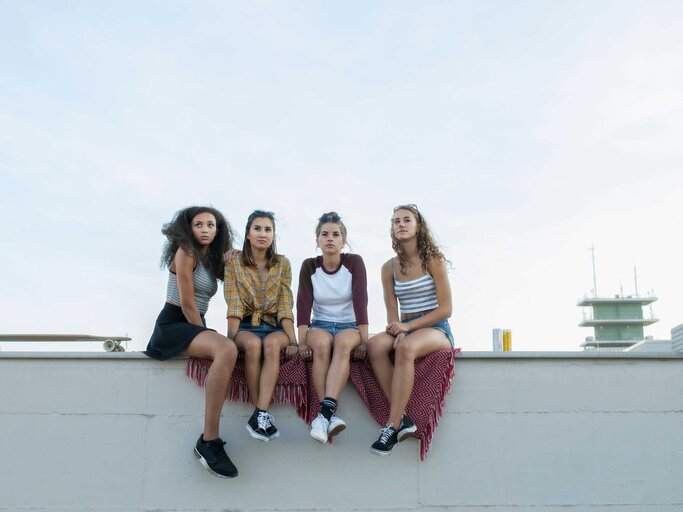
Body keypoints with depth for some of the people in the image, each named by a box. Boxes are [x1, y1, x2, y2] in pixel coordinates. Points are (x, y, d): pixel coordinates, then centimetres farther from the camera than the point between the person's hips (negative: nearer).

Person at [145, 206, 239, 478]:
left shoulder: (211, 259, 17)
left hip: (194, 326, 9)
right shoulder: (186, 253, -8)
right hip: (173, 325, -9)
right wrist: (207, 334, -8)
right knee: (226, 350, -33)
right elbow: (187, 303, -12)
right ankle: (209, 441, -33)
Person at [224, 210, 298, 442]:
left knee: (272, 343, -35)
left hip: (273, 326, 1)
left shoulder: (282, 264, 7)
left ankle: (259, 415, -41)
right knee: (253, 344, -36)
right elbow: (234, 306, -5)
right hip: (245, 326, -1)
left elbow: (285, 306, 1)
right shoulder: (234, 263, 3)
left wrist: (292, 340, -10)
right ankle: (263, 414, -30)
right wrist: (234, 337, -19)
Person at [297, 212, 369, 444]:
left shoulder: (354, 262, -6)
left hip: (349, 325, -1)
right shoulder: (309, 266, -1)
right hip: (320, 325, 1)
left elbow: (360, 300, -15)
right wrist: (302, 340, -23)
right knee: (321, 343, -34)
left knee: (343, 342, -36)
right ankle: (330, 415, -37)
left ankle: (325, 410, -46)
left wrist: (364, 338, -25)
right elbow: (303, 304, -10)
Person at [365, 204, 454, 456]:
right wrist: (398, 332, -16)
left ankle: (392, 426, -34)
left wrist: (408, 326, -14)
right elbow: (392, 313, 7)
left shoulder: (433, 260, -1)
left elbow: (445, 309, -6)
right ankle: (402, 418, -28)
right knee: (375, 345, -30)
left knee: (406, 348, -38)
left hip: (436, 329, -4)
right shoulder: (389, 267, 11)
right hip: (405, 329, 4)